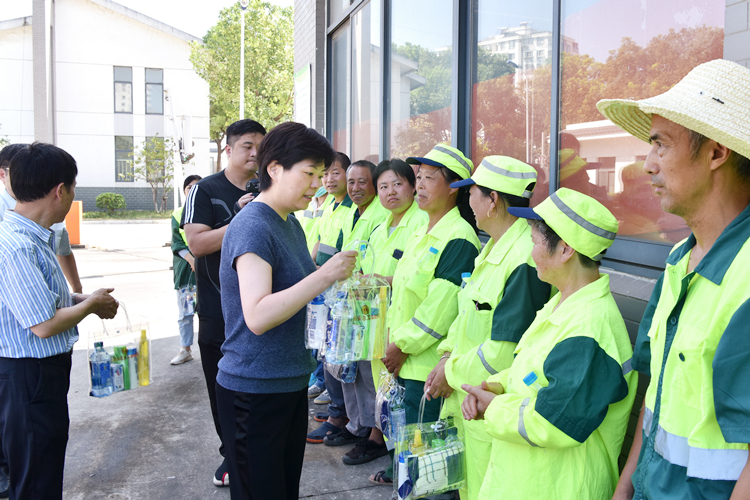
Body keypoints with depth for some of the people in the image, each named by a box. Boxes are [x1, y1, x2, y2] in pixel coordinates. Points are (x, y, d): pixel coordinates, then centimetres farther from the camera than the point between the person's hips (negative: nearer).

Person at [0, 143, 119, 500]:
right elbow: (45, 325, -25)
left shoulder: (36, 237, 7)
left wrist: (83, 300, 8)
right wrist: (91, 304, -9)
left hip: (46, 370, 10)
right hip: (29, 378, -10)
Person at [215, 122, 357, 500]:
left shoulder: (291, 224, 10)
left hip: (291, 383, 9)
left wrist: (341, 278, 4)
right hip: (254, 390, -8)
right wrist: (324, 276, -29)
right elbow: (257, 317, -27)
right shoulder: (252, 226, -18)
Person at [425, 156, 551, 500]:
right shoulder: (494, 248, 9)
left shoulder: (524, 259, -25)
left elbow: (504, 351, -25)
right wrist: (447, 357, 5)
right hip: (468, 398, 9)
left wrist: (452, 374, -13)